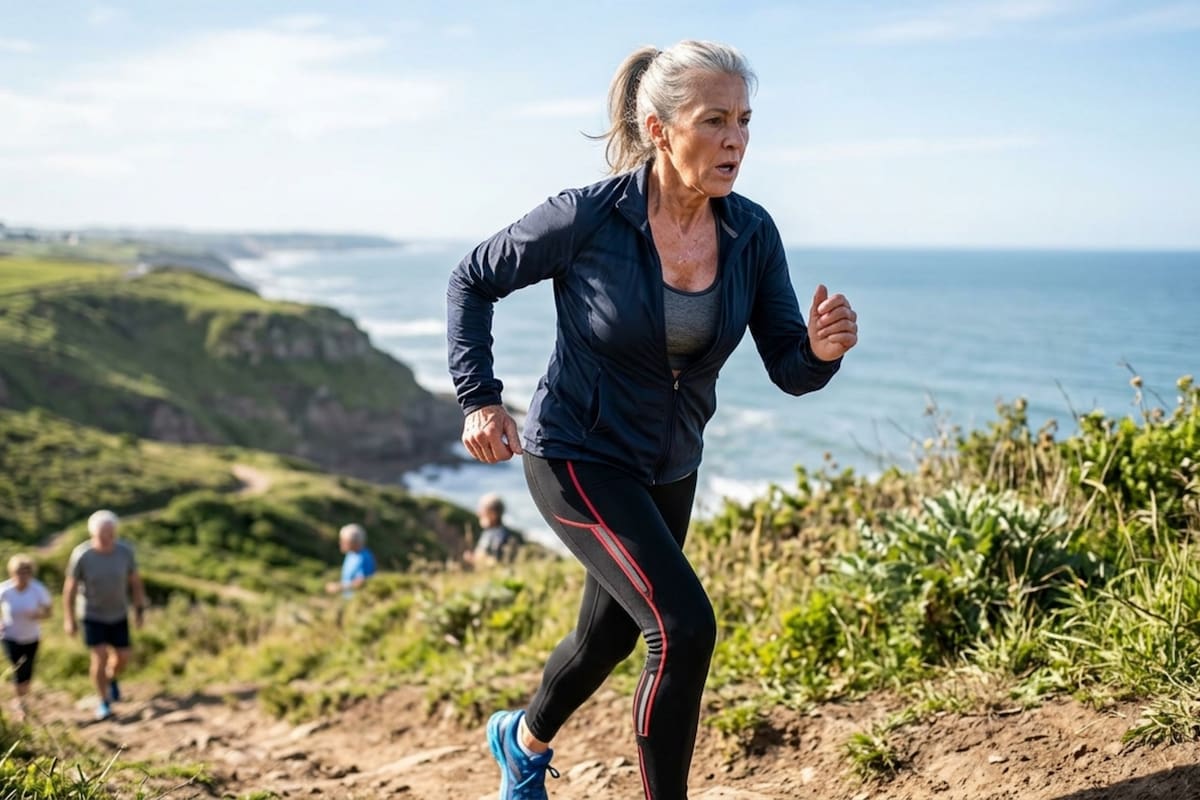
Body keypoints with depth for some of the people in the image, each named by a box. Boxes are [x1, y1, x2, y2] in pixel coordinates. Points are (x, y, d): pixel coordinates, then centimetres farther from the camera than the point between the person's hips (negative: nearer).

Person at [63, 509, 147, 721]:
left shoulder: (125, 551, -20)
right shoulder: (81, 555, -27)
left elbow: (135, 580, -6)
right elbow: (70, 587, -14)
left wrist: (140, 610, -1)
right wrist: (69, 620, -8)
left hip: (118, 613, 3)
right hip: (92, 615, -3)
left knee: (122, 658, 8)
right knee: (100, 658, -9)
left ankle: (111, 678, 43)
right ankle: (103, 702, 12)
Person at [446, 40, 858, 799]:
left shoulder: (752, 232, -10)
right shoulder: (588, 218, -23)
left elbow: (789, 371, -8)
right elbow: (471, 281, -8)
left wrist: (823, 348, -30)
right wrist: (479, 399, -15)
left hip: (668, 470, 6)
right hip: (578, 458, -6)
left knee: (610, 636, 24)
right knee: (685, 627, -21)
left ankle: (524, 739, 55)